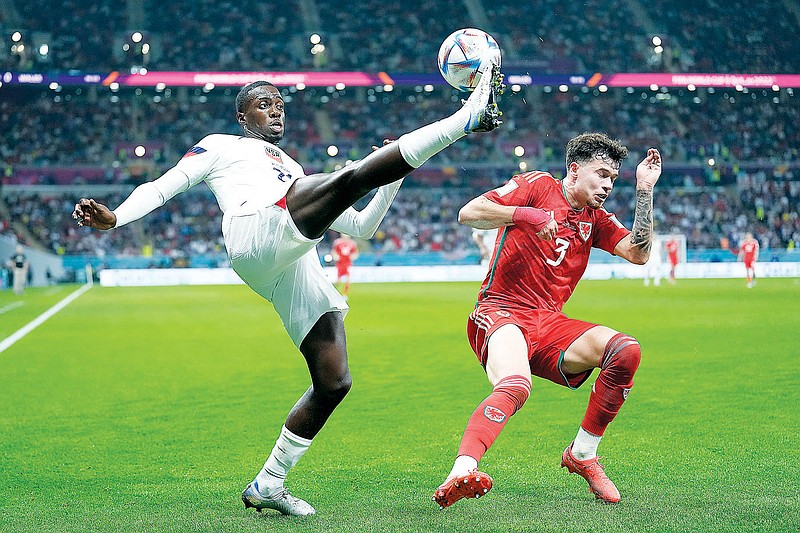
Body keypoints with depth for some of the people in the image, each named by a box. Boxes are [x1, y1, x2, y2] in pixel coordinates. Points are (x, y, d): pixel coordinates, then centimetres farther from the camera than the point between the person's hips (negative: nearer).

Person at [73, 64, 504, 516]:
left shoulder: (295, 172, 43)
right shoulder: (222, 147, 29)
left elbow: (362, 227, 39)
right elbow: (162, 188, 19)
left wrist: (397, 169, 27)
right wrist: (114, 218, 0)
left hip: (301, 272, 7)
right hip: (259, 236, -7)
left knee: (334, 382, -1)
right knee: (351, 176, -24)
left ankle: (268, 484, 10)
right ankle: (466, 118, -23)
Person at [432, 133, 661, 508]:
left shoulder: (596, 219, 19)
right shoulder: (538, 186, 2)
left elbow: (639, 253, 6)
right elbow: (468, 213, -7)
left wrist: (644, 191, 4)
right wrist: (526, 214, -20)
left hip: (550, 323, 6)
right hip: (502, 312, -6)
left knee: (626, 351, -17)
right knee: (515, 386, -36)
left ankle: (582, 455, -2)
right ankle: (461, 472, -51)